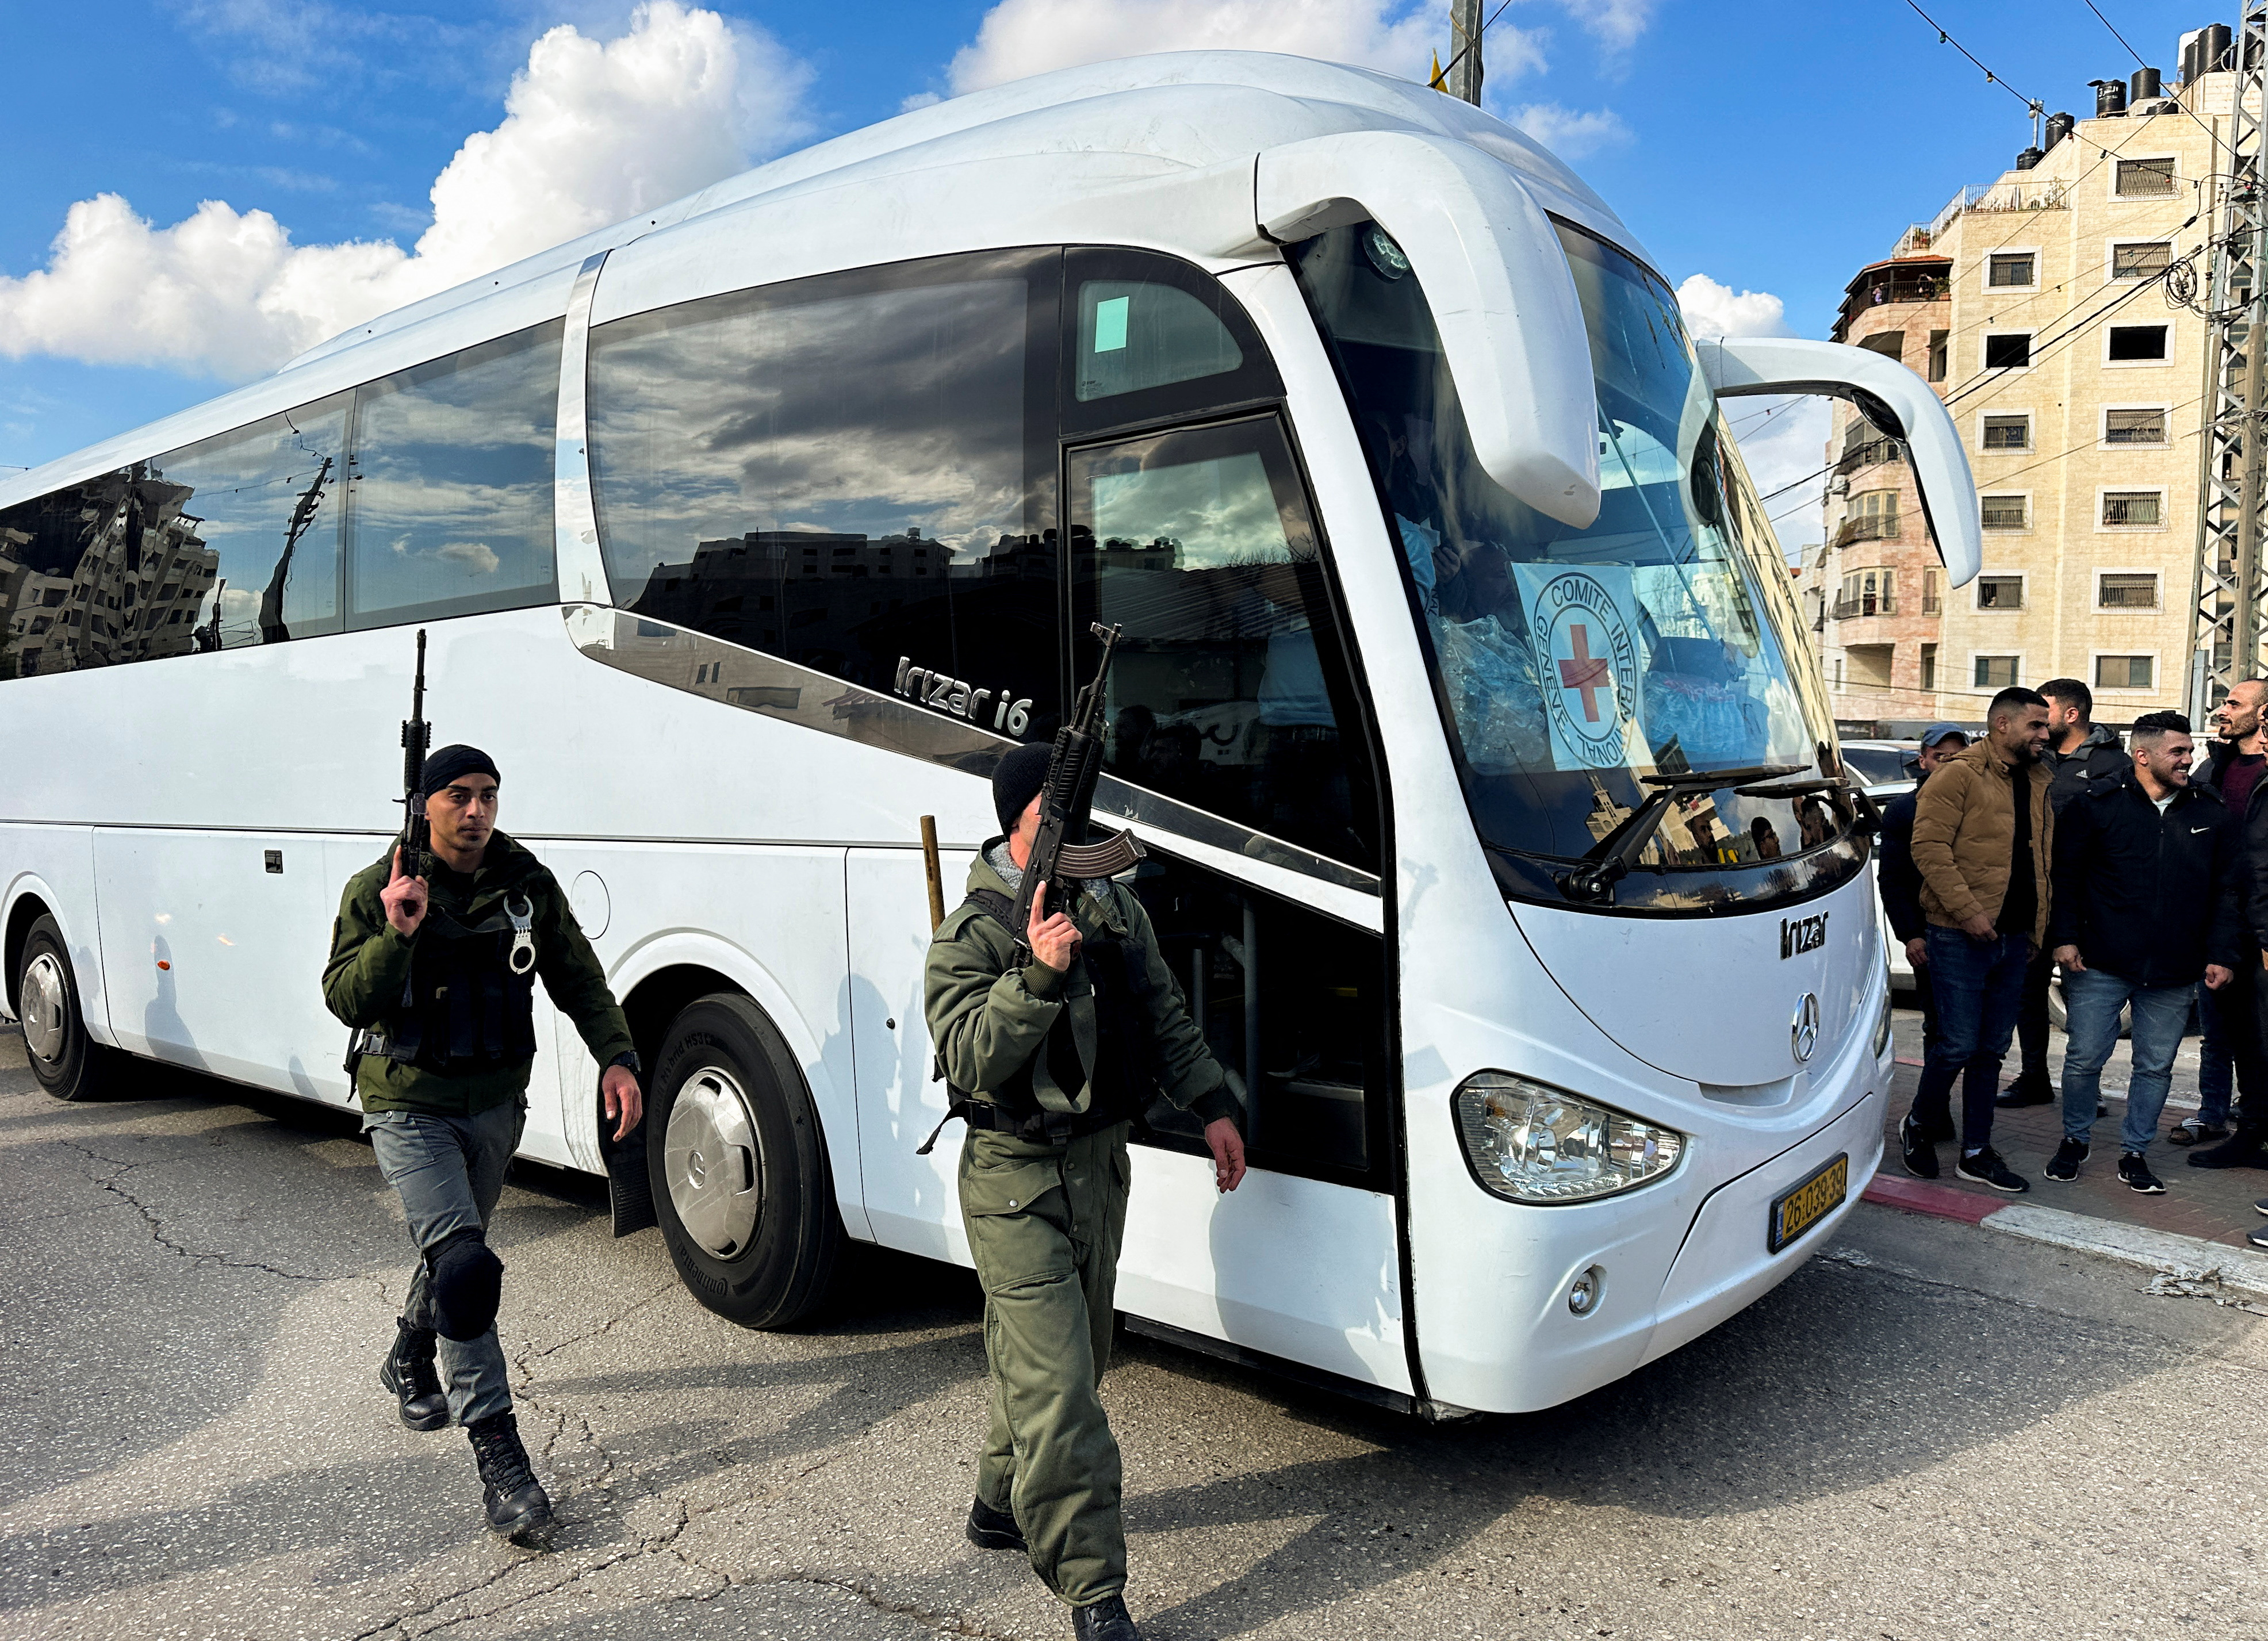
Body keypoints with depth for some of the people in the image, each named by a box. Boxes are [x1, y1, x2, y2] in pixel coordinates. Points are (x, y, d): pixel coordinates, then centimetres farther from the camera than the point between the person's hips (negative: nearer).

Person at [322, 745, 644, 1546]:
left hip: (497, 1104, 5)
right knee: (463, 1263, -19)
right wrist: (396, 934, -32)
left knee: (457, 1247, 23)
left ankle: (410, 1363, 53)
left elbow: (578, 978, 3)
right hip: (410, 1109, -4)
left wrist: (615, 1056, -9)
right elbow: (347, 1001, -16)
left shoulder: (527, 884, -2)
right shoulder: (375, 891, -10)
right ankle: (498, 1451, -13)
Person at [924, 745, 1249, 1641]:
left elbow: (1164, 1013, 16)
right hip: (1015, 1179, -7)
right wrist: (1038, 975, -35)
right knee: (1058, 1388, -8)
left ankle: (1003, 1503, 43)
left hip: (1101, 1162, 7)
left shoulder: (1115, 907, 6)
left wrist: (1211, 1106, 11)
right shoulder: (970, 935, -13)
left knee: (1069, 1359, 20)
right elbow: (971, 1061, -24)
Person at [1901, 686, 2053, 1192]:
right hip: (1961, 937, -7)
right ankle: (1919, 1126, 19)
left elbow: (2041, 861, 20)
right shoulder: (1958, 775, -9)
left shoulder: (2036, 783, 15)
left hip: (2014, 939, 7)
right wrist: (1967, 911, -20)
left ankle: (1976, 1153, 19)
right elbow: (1929, 849, -16)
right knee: (1959, 1045, -5)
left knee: (1991, 1050, 11)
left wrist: (2036, 929, 13)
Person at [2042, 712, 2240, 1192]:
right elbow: (2065, 876, 0)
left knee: (2156, 1067, 10)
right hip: (2100, 965, -3)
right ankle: (2075, 1140, 23)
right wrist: (2065, 936, -7)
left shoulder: (2212, 814, 6)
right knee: (2085, 1059, 3)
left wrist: (2222, 954, 3)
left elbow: (2227, 892, 10)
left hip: (2174, 973, 3)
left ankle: (2134, 1152, 24)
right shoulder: (2097, 805, -3)